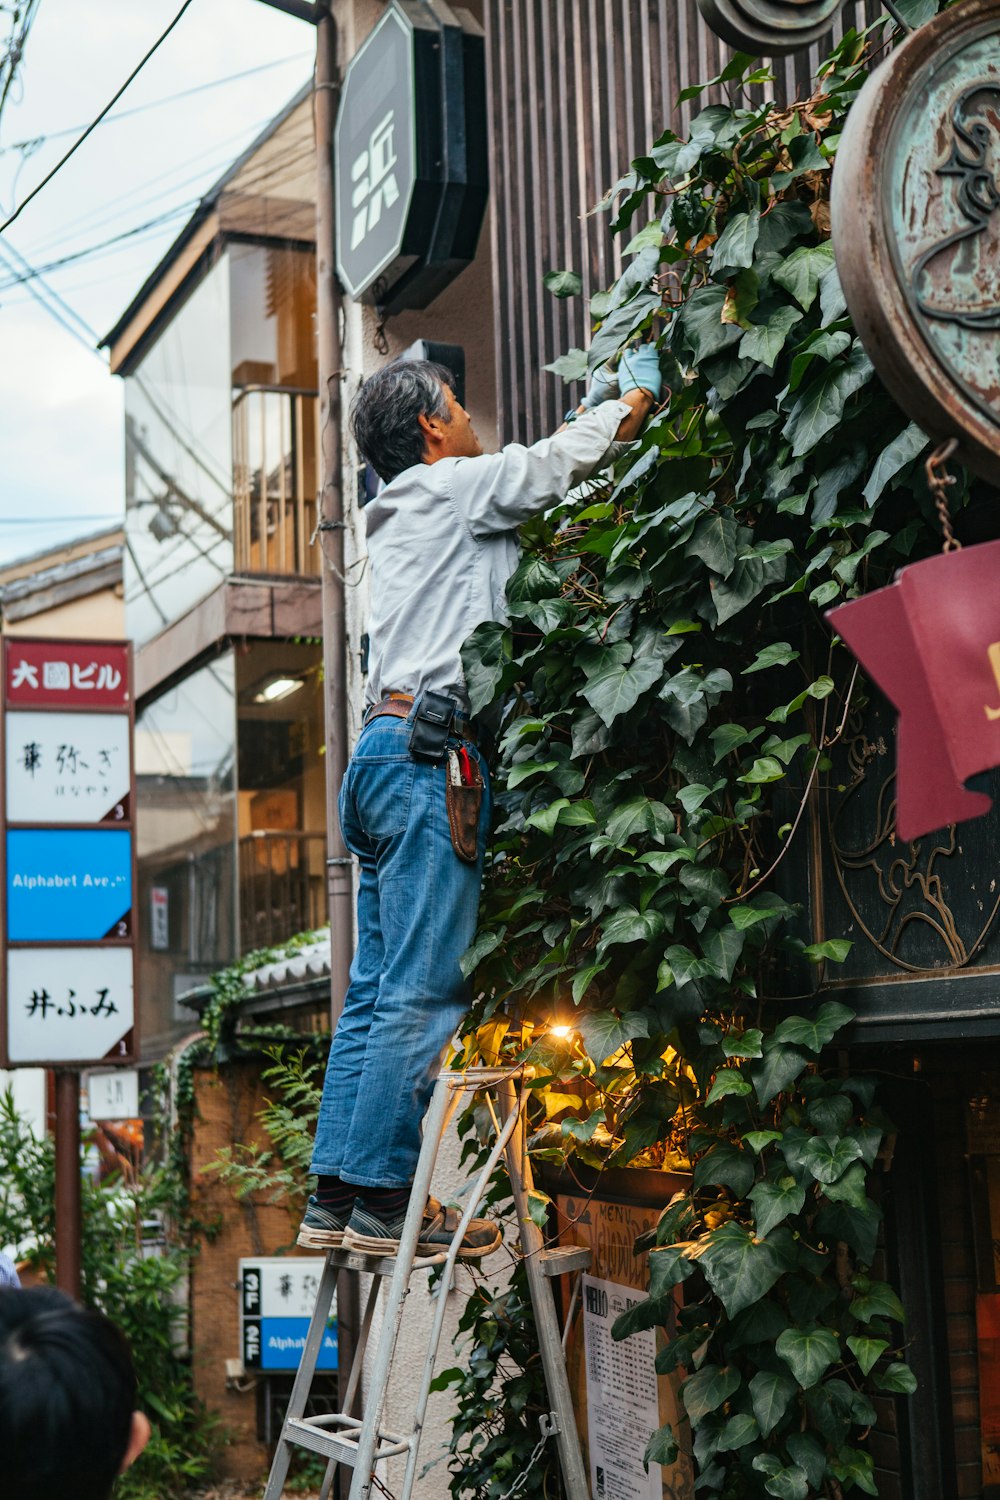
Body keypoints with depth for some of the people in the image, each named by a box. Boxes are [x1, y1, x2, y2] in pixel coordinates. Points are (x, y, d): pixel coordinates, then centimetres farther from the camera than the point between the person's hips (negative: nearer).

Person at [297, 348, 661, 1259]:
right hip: (432, 751, -10)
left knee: (376, 992, 7)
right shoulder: (448, 486, 0)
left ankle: (335, 1197, 8)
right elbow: (561, 466, 6)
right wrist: (637, 394, 23)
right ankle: (384, 1199, -9)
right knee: (424, 993, -10)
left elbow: (537, 475, 36)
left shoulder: (407, 512, 25)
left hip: (387, 750, 10)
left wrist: (590, 409, 40)